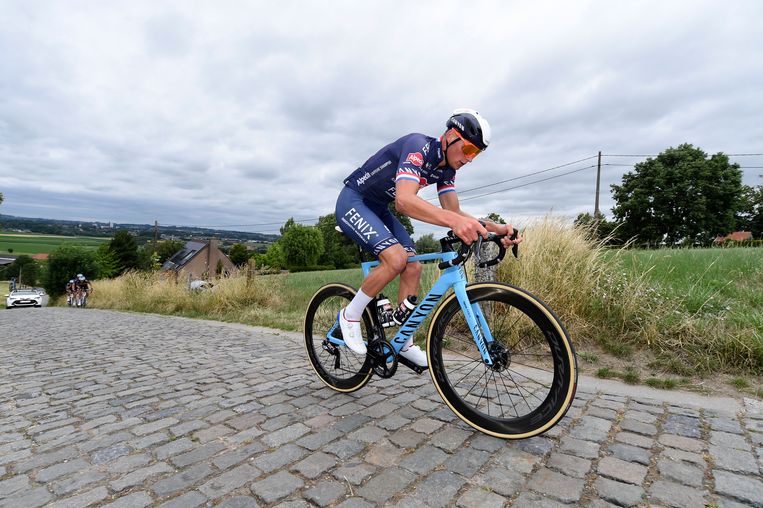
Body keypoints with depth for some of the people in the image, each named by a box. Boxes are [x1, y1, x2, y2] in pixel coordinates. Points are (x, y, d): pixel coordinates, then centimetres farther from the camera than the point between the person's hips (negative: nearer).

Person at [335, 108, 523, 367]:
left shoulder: (446, 169, 0)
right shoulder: (418, 146, -27)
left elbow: (454, 212, -5)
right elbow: (404, 200, -43)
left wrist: (494, 228, -20)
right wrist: (454, 221, -57)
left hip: (378, 208, 8)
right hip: (353, 202, -8)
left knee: (413, 267, -3)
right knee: (396, 258, -28)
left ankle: (405, 343, 9)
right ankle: (350, 315, -6)